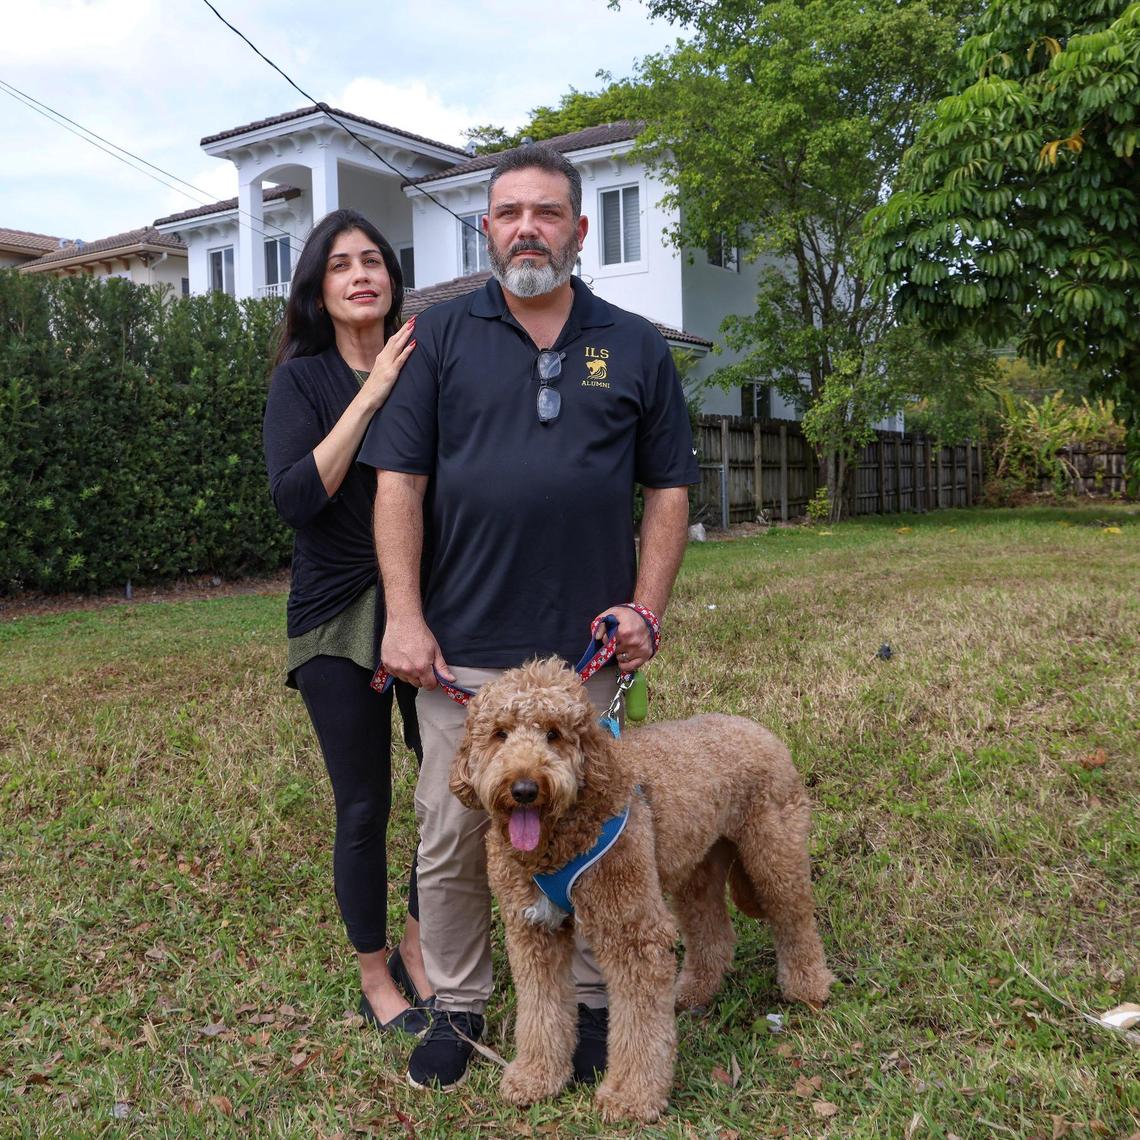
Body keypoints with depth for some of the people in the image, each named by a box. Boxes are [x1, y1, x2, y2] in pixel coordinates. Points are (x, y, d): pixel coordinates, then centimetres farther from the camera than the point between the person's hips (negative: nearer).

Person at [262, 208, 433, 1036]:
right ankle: (375, 976, 27)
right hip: (340, 615, -2)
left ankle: (420, 951, 28)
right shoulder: (304, 379, -2)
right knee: (365, 806, 6)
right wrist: (370, 394, -19)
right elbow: (296, 497, -18)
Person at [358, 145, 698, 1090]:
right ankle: (459, 1006, 28)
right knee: (452, 841, 9)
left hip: (586, 648, 0)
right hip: (461, 647, 0)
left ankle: (591, 1005, 29)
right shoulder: (441, 338, 5)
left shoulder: (637, 349, 8)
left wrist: (645, 608, -2)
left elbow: (669, 488, 9)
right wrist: (404, 618, -8)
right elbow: (399, 482, 0)